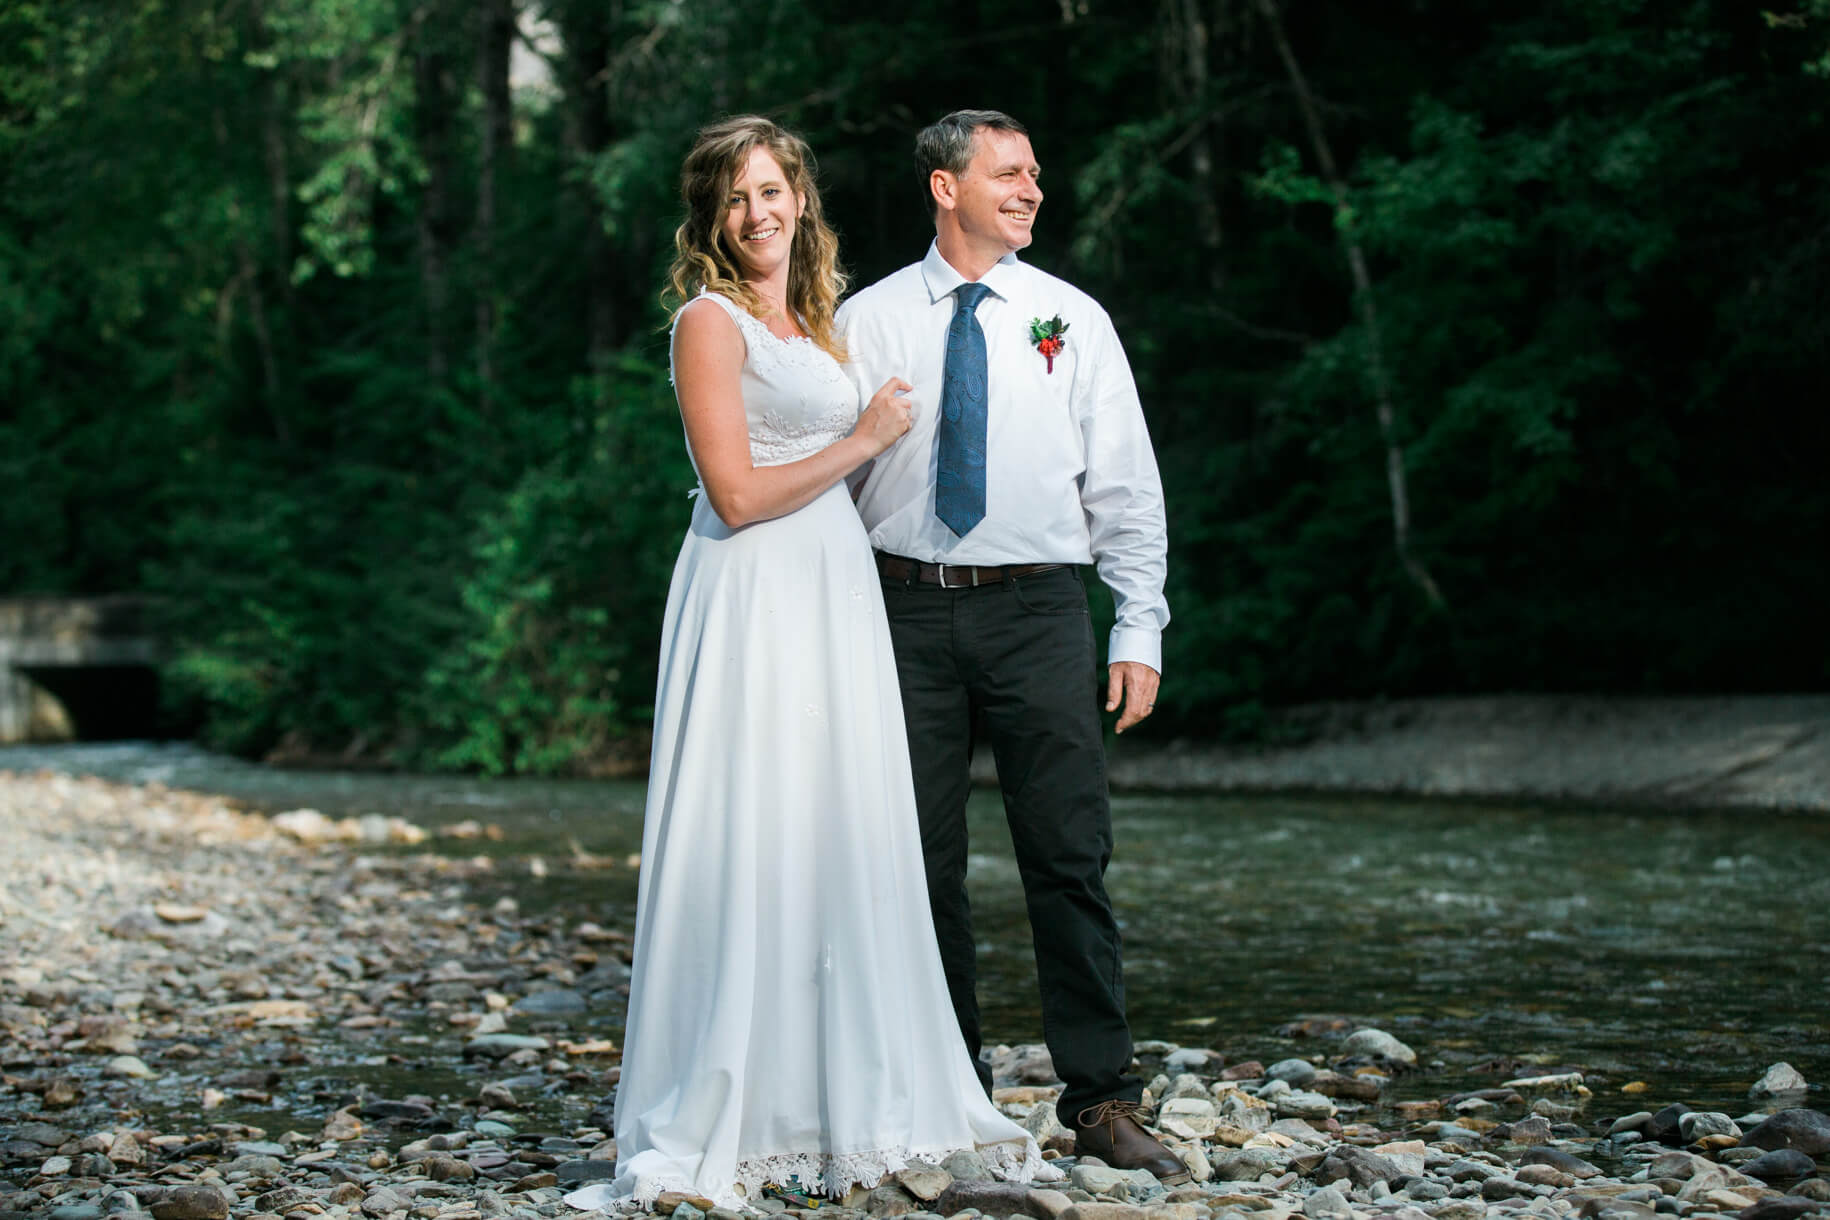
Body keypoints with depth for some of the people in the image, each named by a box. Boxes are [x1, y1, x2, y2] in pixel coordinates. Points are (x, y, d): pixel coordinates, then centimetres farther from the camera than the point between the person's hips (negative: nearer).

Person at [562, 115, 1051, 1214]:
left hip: (835, 598, 8)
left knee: (846, 848, 8)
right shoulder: (711, 319, -6)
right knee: (753, 850, -7)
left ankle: (848, 1102, 15)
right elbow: (738, 494, -14)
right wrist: (863, 441, -6)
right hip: (755, 602, -8)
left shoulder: (812, 322, 18)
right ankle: (729, 1121, 0)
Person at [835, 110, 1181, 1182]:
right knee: (923, 863, 5)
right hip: (909, 610, 0)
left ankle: (1101, 1100, 3)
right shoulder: (866, 324, 6)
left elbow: (1127, 487, 7)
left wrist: (1140, 632, 0)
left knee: (1071, 858, -3)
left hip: (1037, 610, 0)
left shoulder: (1073, 320, 7)